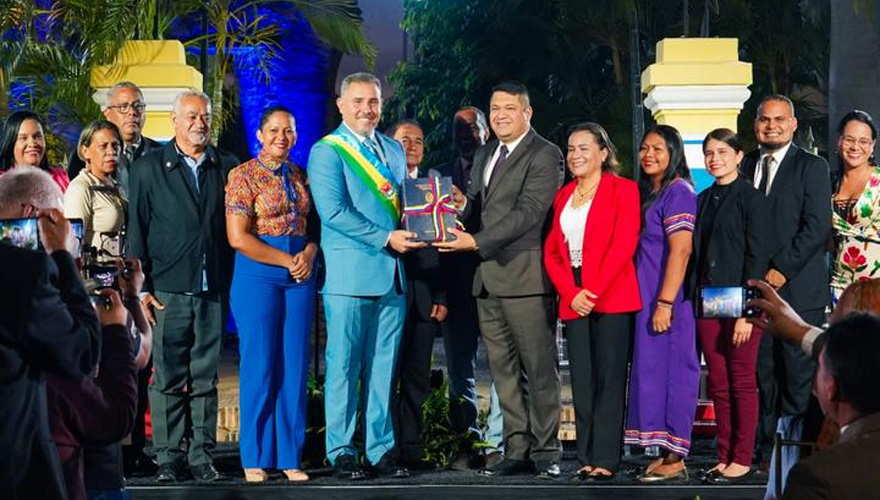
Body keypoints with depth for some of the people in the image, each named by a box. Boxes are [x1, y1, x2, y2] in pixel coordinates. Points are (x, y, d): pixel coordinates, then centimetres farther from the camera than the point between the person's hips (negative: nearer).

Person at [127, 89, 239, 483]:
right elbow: (136, 231, 3)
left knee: (205, 378, 6)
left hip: (213, 290, 2)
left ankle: (201, 455, 11)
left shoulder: (228, 167, 10)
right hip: (168, 290, -2)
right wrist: (141, 288, -3)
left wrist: (234, 283, 3)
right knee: (168, 378, 0)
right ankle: (169, 458, 6)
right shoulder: (149, 168, 5)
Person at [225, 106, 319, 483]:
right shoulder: (243, 176, -3)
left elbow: (314, 223, 17)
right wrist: (286, 261, -11)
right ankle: (256, 458, 8)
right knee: (260, 366, -2)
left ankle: (290, 457, 11)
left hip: (300, 276, 5)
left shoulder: (301, 176, 13)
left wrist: (310, 252, -5)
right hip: (258, 276, -5)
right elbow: (238, 237, -10)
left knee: (295, 366, 4)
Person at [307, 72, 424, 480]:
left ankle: (382, 449, 14)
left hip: (392, 274, 6)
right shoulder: (326, 152, -3)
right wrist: (385, 239, -16)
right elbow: (334, 211, -13)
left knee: (384, 366, 8)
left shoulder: (393, 151, 17)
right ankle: (341, 452, 6)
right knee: (345, 366, -2)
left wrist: (411, 235, 3)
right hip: (350, 274, -6)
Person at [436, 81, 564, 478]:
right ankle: (517, 451, 14)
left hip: (525, 277, -8)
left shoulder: (544, 156, -6)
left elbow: (528, 212, -16)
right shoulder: (483, 155, 20)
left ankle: (545, 452, 4)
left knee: (539, 369, -2)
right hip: (488, 278, 8)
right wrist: (461, 204, -2)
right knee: (504, 371, 9)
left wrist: (475, 241, -21)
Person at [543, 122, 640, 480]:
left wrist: (594, 291, -15)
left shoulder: (622, 190, -1)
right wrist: (571, 293, -5)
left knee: (609, 380, -4)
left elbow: (624, 245, -10)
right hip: (572, 300, 6)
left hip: (611, 299, -5)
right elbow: (551, 251, 11)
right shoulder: (563, 196, 16)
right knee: (581, 381, 6)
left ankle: (605, 460, -2)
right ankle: (587, 458, 10)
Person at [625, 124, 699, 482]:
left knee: (670, 370, -6)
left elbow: (681, 251, -18)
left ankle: (675, 459, -2)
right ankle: (666, 454, 14)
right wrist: (651, 303, 14)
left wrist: (665, 303, -22)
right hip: (647, 298, 9)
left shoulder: (678, 192, -11)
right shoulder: (648, 193, 16)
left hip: (668, 300, -9)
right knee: (653, 370, 9)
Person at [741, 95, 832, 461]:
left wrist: (782, 269, -13)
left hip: (797, 288, -4)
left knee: (798, 372, -3)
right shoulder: (745, 166, 14)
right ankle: (766, 449, 9)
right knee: (762, 372, 4)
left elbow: (818, 227, -8)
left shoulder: (812, 166, 1)